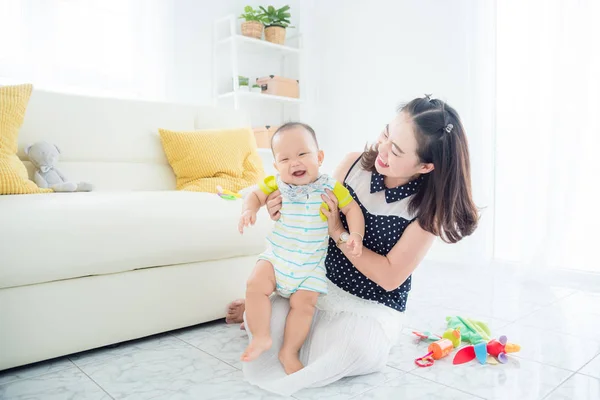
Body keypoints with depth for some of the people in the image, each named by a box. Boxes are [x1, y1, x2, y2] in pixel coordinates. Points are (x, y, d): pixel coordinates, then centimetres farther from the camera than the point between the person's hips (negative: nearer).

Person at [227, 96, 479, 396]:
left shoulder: (429, 206, -18)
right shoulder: (354, 163, -10)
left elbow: (390, 277, -16)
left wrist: (338, 233, -22)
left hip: (372, 307, -2)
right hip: (320, 285, 2)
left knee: (353, 349, -32)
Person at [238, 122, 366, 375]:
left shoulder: (330, 188, -10)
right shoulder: (276, 184, -6)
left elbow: (352, 208, -3)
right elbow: (256, 195, 8)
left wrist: (355, 234, -19)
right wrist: (249, 210, -14)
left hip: (311, 265, -1)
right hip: (276, 256, 2)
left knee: (304, 304, -11)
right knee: (256, 286, -16)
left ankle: (289, 352, 4)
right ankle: (261, 336, -4)